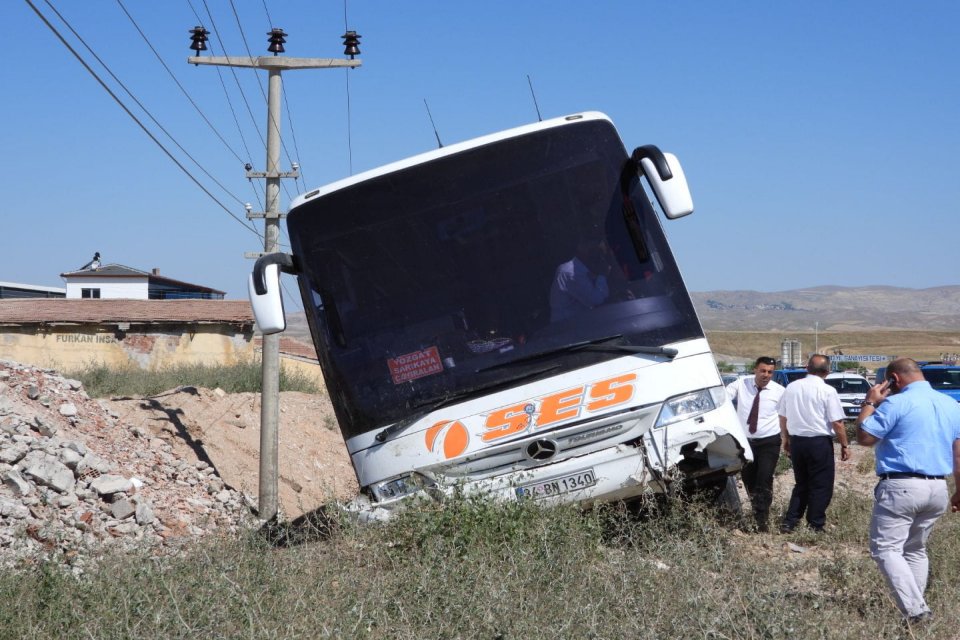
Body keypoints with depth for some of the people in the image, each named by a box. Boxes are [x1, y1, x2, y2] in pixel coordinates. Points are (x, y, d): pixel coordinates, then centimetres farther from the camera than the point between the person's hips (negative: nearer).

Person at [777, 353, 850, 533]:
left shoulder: (791, 387, 4)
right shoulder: (827, 391, -11)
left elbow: (783, 417, 13)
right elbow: (837, 423, -12)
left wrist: (786, 439, 26)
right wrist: (844, 445, -1)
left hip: (796, 441, 5)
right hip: (820, 442, -5)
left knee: (801, 484, 18)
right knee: (821, 486, 5)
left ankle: (789, 523, 12)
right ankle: (815, 527, 7)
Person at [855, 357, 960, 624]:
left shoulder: (897, 404, -10)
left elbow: (864, 437, -7)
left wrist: (870, 403, 4)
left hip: (901, 487, -7)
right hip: (937, 489, 7)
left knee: (886, 548, -5)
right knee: (916, 550, 19)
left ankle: (915, 611, -16)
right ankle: (916, 607, 15)